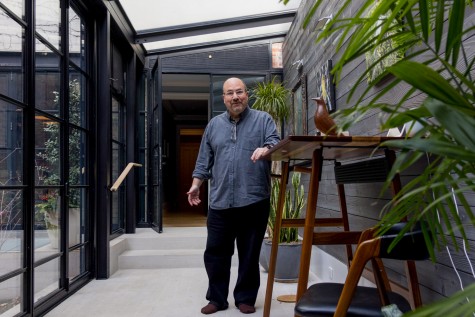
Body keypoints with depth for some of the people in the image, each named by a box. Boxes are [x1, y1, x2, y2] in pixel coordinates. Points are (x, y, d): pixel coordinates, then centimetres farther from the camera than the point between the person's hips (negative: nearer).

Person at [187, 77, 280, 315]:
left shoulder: (263, 119, 6)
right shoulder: (214, 124, 16)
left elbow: (275, 142, -9)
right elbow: (204, 160, 17)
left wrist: (265, 149, -31)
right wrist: (196, 185, 9)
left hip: (254, 201, -2)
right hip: (220, 201, 3)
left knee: (249, 254, 8)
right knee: (215, 253, 8)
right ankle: (217, 298, 23)